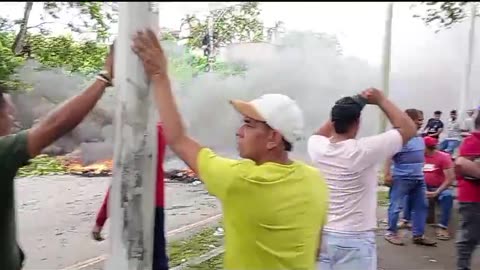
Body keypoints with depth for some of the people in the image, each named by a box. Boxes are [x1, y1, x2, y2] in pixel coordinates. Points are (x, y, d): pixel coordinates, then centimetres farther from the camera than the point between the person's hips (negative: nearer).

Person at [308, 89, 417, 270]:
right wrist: (381, 100, -1)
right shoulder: (364, 150, -19)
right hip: (355, 240, -4)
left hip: (322, 236, 5)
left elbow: (319, 134, 20)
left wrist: (344, 108, 11)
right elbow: (408, 129, -8)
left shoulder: (317, 147, -7)